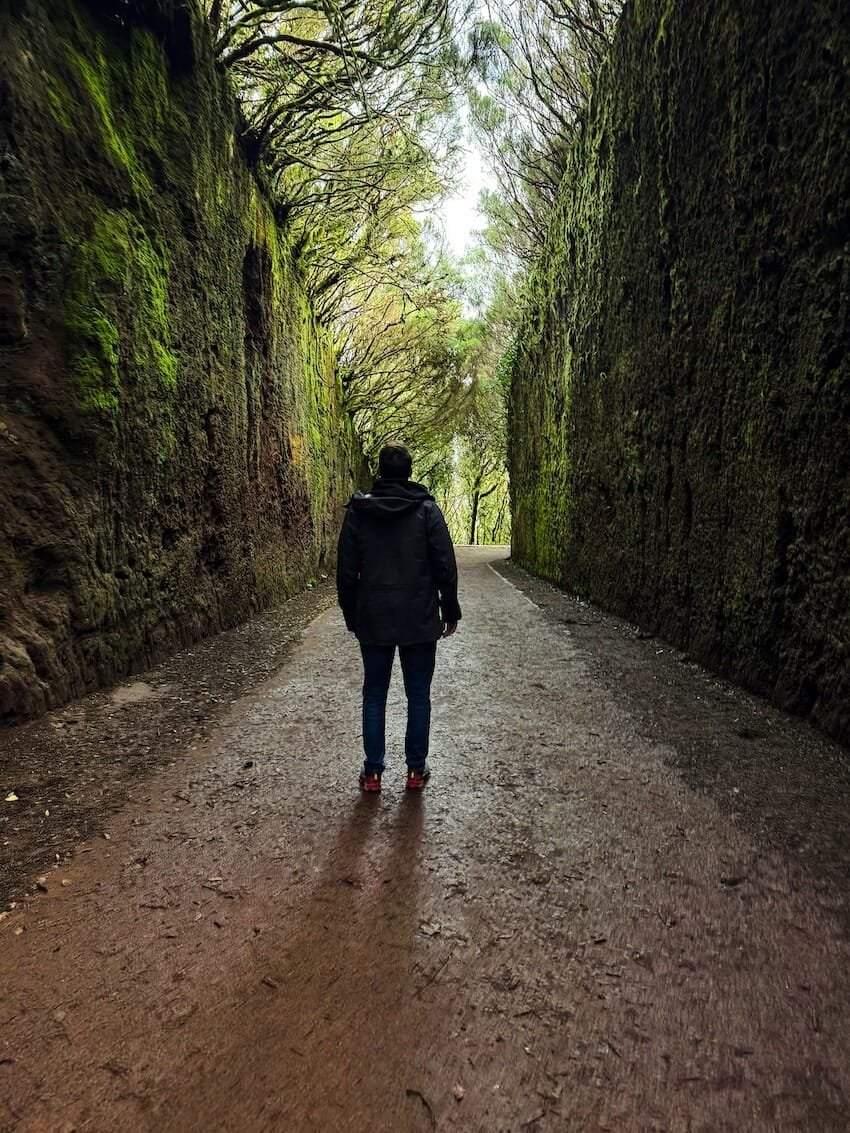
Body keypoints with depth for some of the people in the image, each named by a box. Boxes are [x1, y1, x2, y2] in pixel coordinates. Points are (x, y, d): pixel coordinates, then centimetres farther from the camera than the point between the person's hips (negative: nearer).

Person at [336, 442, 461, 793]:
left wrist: (351, 615, 12)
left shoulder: (357, 511, 0)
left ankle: (373, 772, 17)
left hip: (373, 621, 1)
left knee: (374, 694, 11)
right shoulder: (427, 510, -5)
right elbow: (445, 566, -5)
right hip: (420, 621, -1)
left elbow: (346, 570, 2)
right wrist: (450, 610, 5)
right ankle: (416, 769, 17)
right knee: (418, 694, 10)